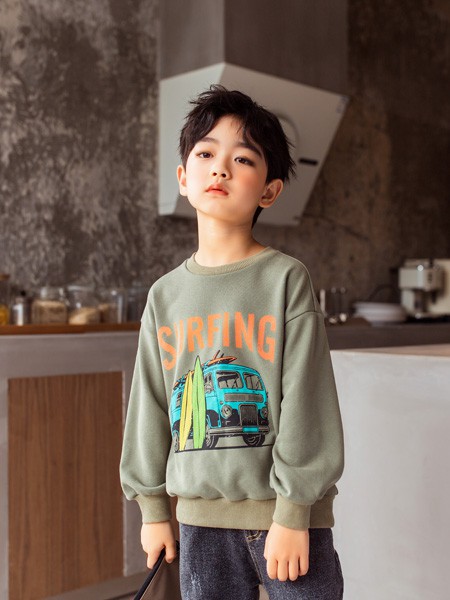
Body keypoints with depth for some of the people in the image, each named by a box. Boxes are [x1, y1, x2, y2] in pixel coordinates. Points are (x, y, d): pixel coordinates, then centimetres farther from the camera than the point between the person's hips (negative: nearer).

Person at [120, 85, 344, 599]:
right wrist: (152, 507, 11)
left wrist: (293, 513, -10)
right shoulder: (167, 295, 6)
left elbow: (305, 399, -9)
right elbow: (150, 405, 10)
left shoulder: (286, 279, -6)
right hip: (200, 515, 4)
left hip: (285, 514, -3)